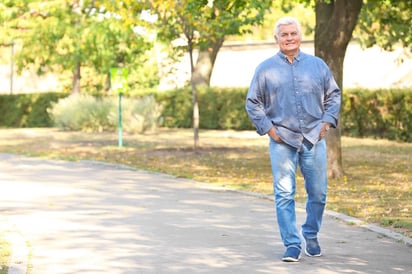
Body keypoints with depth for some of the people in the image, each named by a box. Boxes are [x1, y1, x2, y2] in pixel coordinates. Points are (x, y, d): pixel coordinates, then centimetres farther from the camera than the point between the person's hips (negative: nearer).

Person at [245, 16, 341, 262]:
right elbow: (253, 103, 8)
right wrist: (268, 129, -1)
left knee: (318, 193, 4)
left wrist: (327, 122, 3)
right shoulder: (266, 69, 4)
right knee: (284, 194, -5)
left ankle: (311, 236, 26)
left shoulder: (317, 65, 9)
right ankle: (292, 245, 1)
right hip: (282, 141, -1)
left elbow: (334, 95, 16)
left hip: (314, 139, 2)